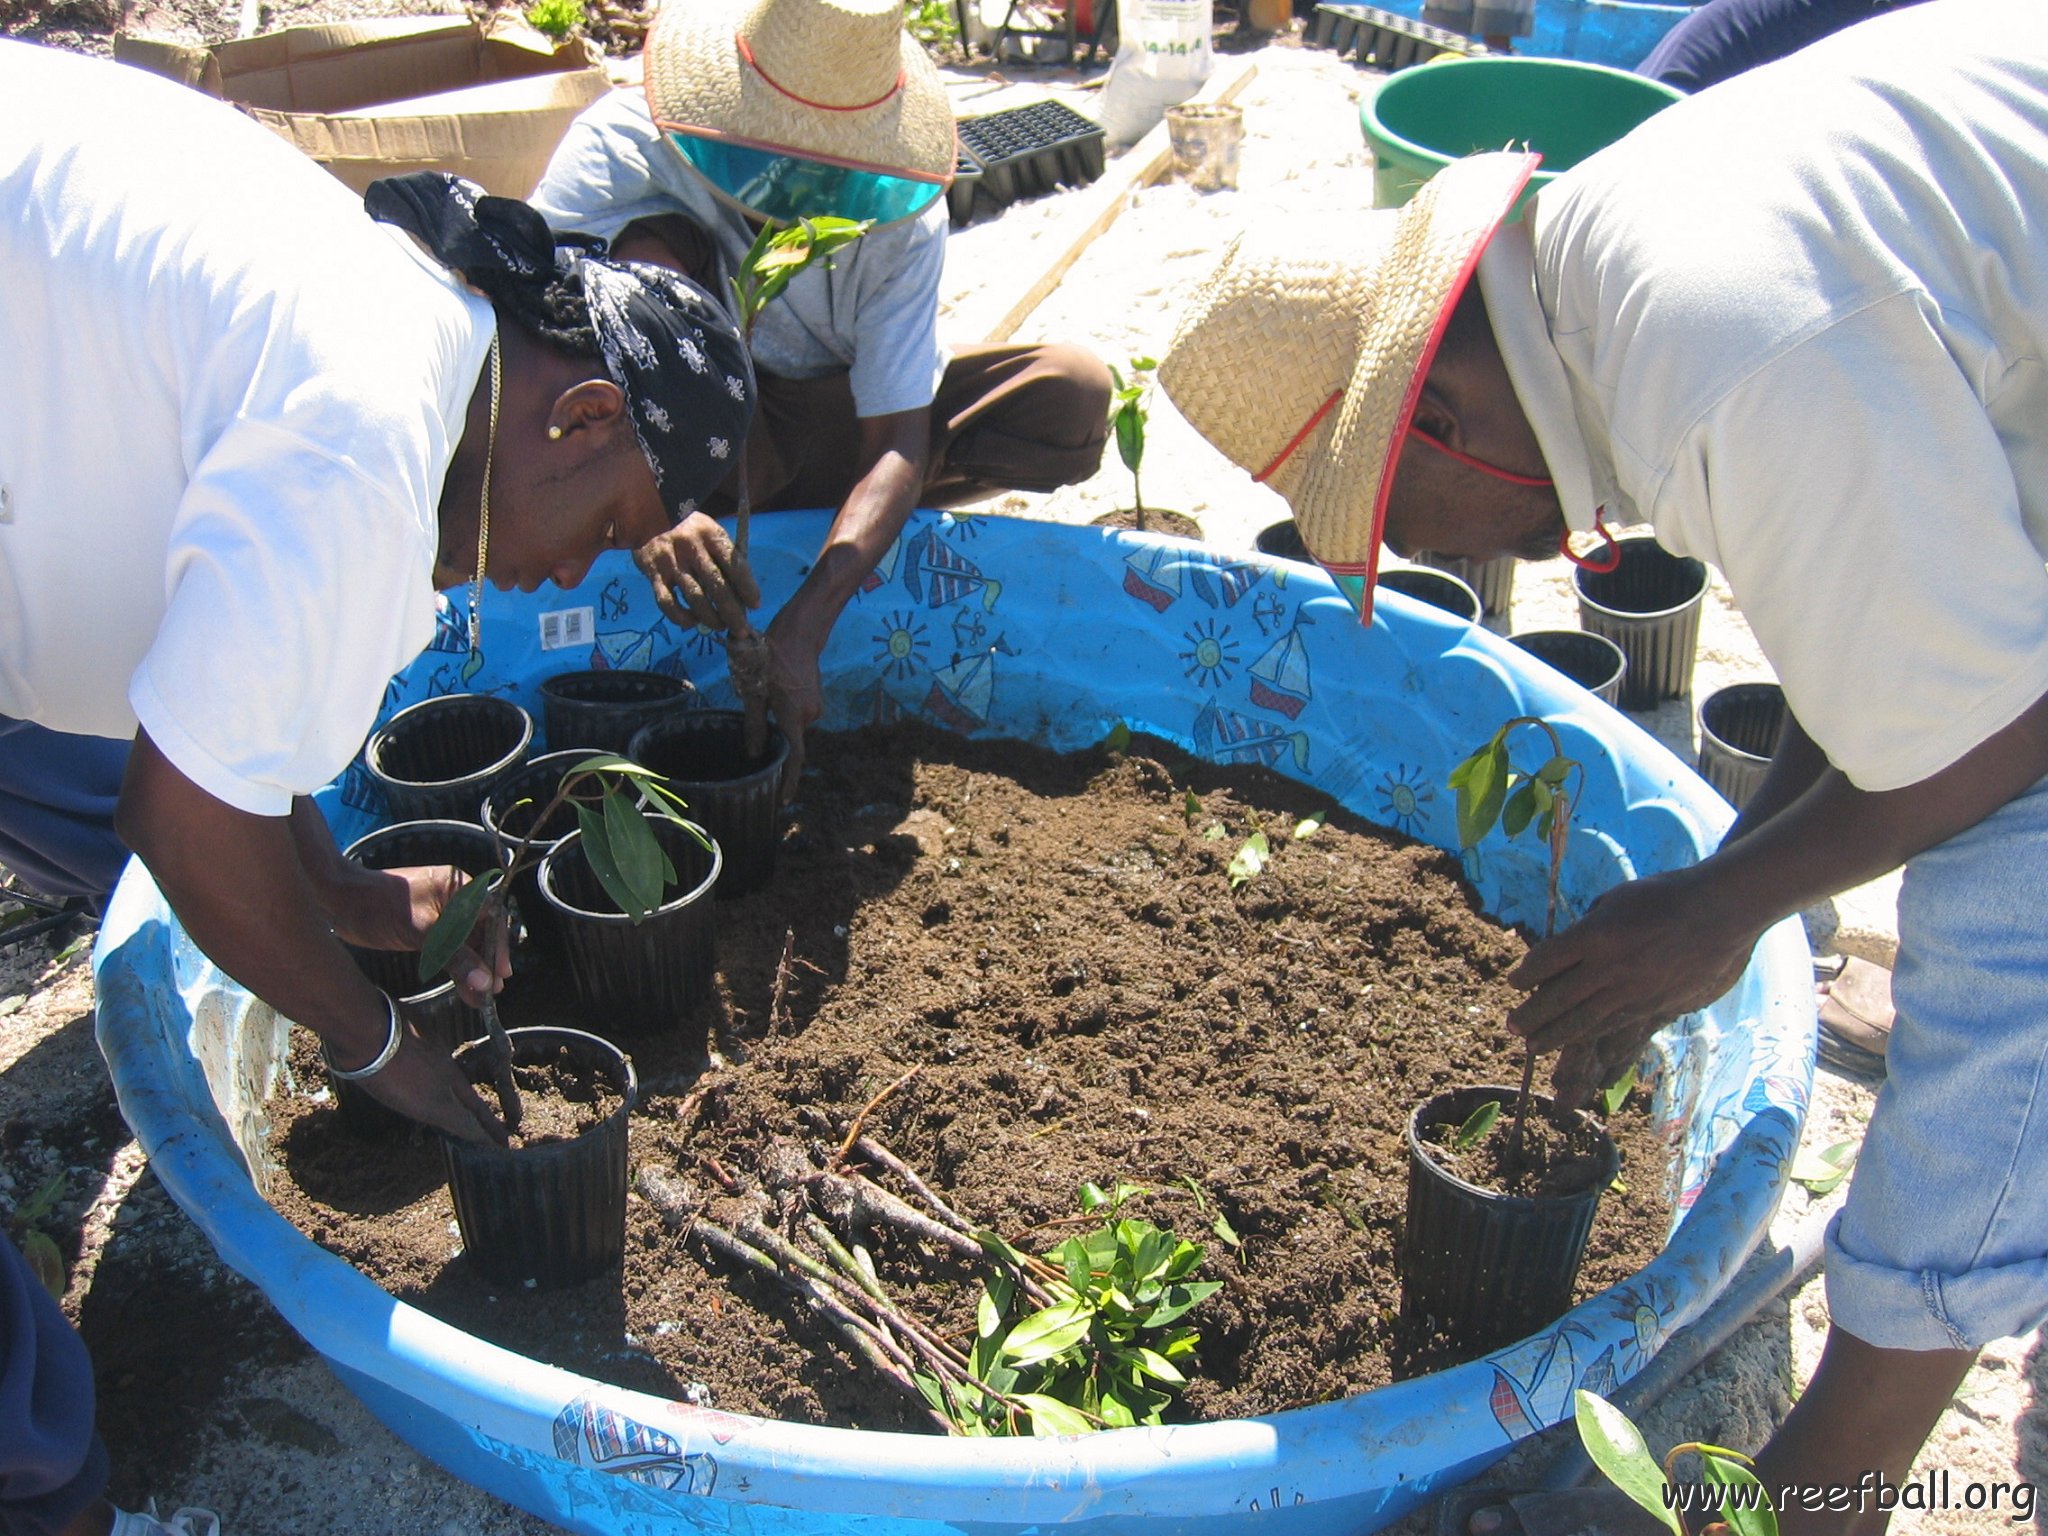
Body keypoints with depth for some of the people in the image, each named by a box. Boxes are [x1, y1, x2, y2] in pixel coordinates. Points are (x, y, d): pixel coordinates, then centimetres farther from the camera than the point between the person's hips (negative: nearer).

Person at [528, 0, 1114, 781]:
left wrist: (800, 630, -40)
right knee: (650, 249, -31)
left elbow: (899, 443, -26)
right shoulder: (619, 147, -25)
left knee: (1076, 397, -20)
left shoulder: (900, 210, -20)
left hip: (829, 423, 2)